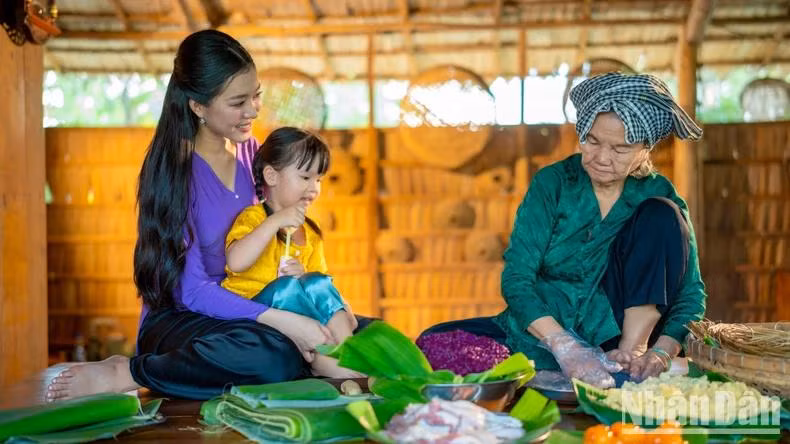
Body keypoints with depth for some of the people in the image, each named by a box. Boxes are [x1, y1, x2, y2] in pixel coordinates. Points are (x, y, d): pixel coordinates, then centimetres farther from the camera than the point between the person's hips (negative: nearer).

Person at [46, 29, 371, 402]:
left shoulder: (250, 152, 5)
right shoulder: (174, 170, -14)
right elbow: (192, 290, -19)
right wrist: (283, 322, -29)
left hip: (243, 307, 7)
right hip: (176, 320, -7)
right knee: (274, 354, -38)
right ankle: (125, 374, -16)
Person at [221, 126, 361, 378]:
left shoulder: (310, 233, 19)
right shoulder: (253, 218, -2)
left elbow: (317, 280, 15)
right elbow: (235, 262, -22)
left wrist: (303, 275, -9)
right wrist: (275, 221, -24)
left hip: (291, 314, 6)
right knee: (287, 288, -32)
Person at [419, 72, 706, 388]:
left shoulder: (658, 197, -1)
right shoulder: (553, 183, -2)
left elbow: (692, 295, -4)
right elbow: (516, 278, -10)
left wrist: (661, 353, -25)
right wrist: (564, 346, -26)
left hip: (614, 345, 0)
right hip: (539, 336, 0)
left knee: (662, 216, -17)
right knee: (435, 343, -26)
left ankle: (633, 349, -18)